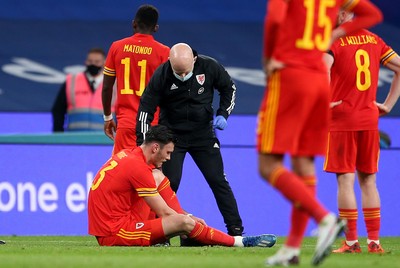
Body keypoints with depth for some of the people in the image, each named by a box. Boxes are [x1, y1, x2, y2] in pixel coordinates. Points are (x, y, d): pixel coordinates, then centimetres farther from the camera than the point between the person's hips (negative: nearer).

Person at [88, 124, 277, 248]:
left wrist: (185, 216, 15)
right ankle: (241, 242, -3)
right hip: (115, 234, -10)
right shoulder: (137, 166, -18)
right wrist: (186, 219, 2)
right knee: (184, 222, -19)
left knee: (158, 177, 13)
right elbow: (165, 213, -13)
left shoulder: (127, 155, 11)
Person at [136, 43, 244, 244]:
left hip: (203, 133, 1)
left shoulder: (209, 67, -14)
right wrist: (143, 144, -18)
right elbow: (146, 108, -13)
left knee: (218, 180, -1)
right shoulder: (161, 75, -19)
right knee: (169, 182, -9)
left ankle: (236, 230, 4)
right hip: (172, 135, -1)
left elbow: (228, 88, 5)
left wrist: (223, 114, -7)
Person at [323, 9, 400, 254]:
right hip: (370, 119, 5)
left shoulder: (333, 41, -8)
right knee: (368, 181, 9)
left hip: (342, 118, -5)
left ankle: (351, 242, -5)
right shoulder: (373, 39, 10)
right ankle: (374, 242, 7)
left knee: (345, 180, -3)